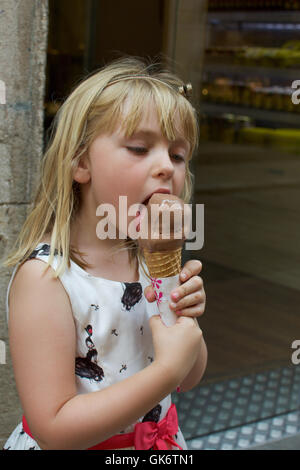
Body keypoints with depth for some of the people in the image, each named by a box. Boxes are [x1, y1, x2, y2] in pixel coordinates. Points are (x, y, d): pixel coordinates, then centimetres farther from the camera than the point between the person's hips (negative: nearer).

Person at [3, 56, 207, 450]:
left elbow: (189, 379, 3)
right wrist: (167, 370, -31)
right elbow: (53, 431, -28)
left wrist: (186, 321, -17)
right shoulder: (44, 276, -26)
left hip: (160, 438, 6)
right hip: (75, 447, -5)